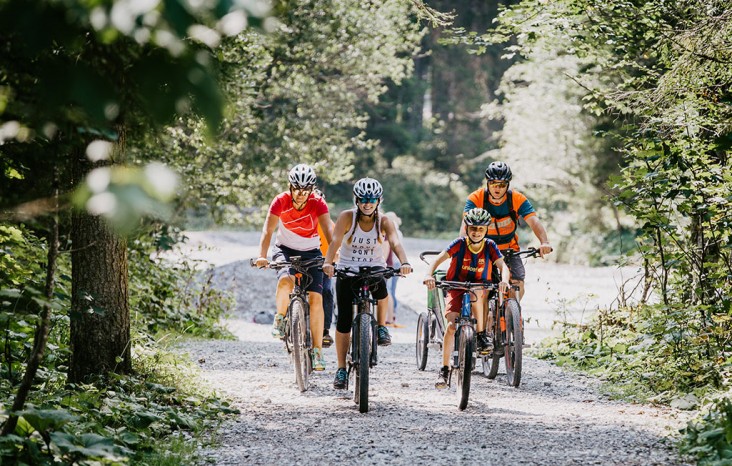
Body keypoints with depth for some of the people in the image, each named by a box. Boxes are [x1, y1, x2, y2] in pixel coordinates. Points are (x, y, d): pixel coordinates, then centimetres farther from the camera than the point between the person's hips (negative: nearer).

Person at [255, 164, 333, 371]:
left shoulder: (318, 203, -19)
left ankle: (317, 351, -6)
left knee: (316, 299, -13)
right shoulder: (281, 201, -19)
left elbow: (328, 230, -29)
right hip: (285, 249, 0)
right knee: (285, 281, -34)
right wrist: (262, 256, -42)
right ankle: (280, 317, -9)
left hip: (311, 252, 0)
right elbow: (268, 230, -27)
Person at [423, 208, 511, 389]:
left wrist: (504, 280, -40)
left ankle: (481, 335, -26)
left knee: (476, 292, -37)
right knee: (451, 325, -20)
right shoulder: (459, 244, -13)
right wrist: (429, 275, -41)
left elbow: (503, 266, -18)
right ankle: (444, 369, -11)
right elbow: (438, 259, -21)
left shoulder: (490, 246, -8)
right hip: (456, 288, -1)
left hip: (479, 287, 1)